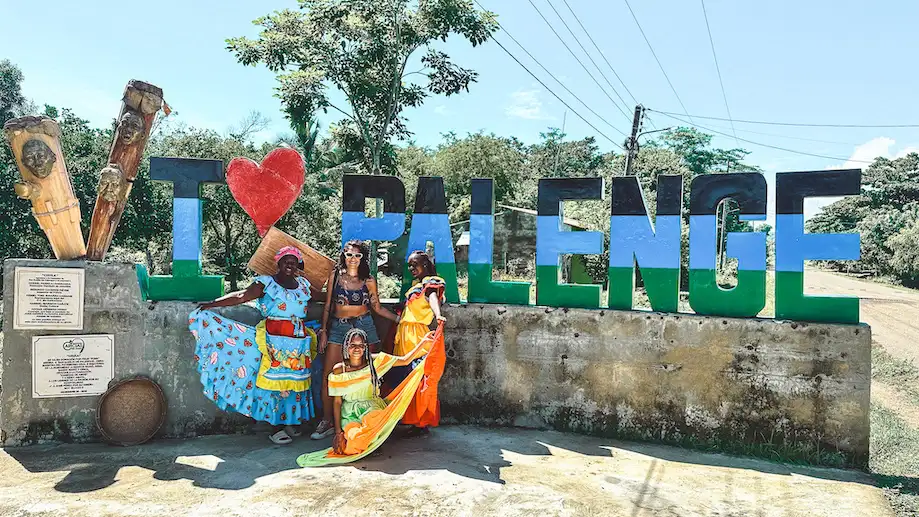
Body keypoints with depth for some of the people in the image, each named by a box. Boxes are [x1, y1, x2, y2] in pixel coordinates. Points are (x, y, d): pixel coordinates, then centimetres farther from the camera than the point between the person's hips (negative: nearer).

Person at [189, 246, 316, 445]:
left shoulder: (303, 284, 13)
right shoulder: (267, 283, -1)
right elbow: (241, 297, -7)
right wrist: (211, 304, -13)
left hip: (299, 339, 4)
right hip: (274, 339, -4)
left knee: (294, 379, 7)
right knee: (274, 378, -3)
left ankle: (290, 421, 17)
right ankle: (276, 426, 2)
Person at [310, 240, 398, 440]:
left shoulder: (368, 281, 5)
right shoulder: (335, 275, 7)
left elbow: (377, 308, 11)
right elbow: (328, 306, 9)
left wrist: (399, 318, 2)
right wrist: (323, 331, 5)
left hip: (363, 326, 0)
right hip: (338, 328, 1)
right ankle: (327, 422, 6)